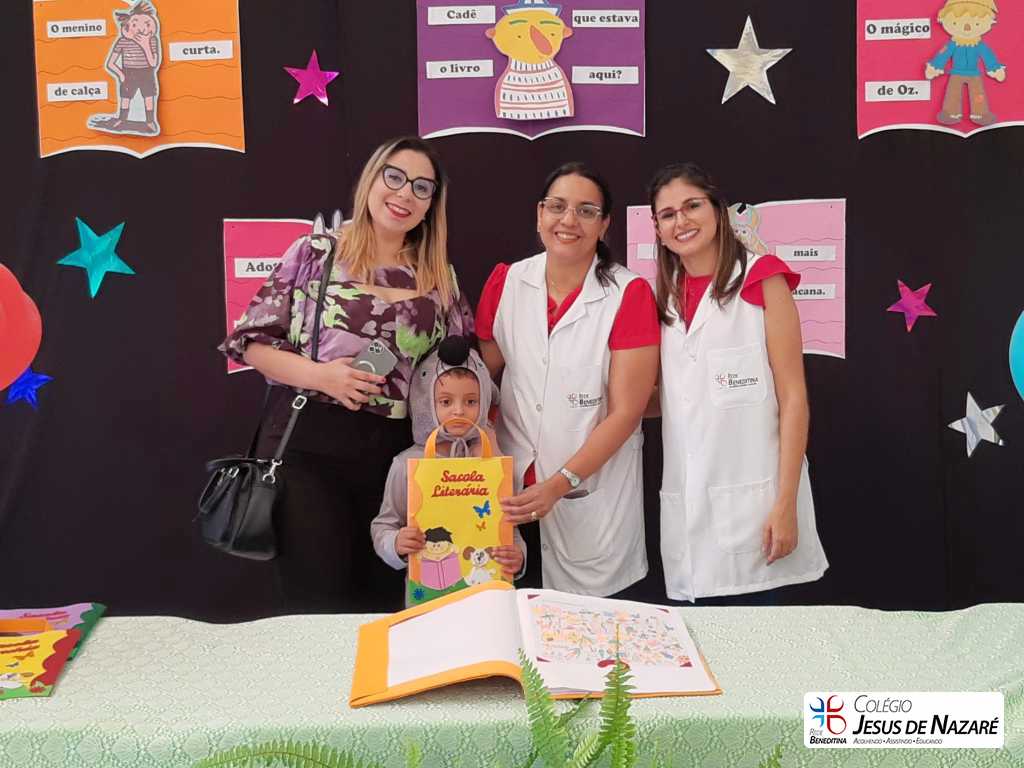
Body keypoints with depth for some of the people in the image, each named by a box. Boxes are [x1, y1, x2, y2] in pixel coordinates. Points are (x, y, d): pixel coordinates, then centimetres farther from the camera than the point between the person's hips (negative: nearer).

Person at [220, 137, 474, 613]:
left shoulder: (440, 276, 8)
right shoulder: (316, 252, -1)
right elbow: (252, 342, -1)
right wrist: (318, 375, -17)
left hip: (395, 451, 3)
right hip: (308, 442, -3)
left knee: (383, 602, 13)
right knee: (315, 601, 2)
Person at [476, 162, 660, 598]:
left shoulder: (629, 295, -10)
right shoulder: (505, 282, 0)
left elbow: (625, 413, -12)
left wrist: (559, 485, -17)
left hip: (594, 489, -3)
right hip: (513, 486, 3)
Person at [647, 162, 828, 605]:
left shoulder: (762, 281, -3)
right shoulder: (667, 297, 14)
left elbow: (793, 398, -7)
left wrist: (786, 503, -13)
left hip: (751, 500, -5)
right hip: (685, 506, 5)